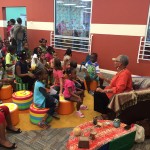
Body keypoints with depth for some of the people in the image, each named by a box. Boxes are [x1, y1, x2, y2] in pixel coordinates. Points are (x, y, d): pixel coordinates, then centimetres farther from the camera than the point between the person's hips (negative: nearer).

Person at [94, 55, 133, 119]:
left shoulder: (124, 73, -24)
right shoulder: (121, 72, 8)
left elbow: (118, 89, -32)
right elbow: (113, 83, 16)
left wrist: (103, 90, -29)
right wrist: (104, 78, 10)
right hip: (114, 92, 10)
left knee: (98, 94, -12)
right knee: (98, 91, 7)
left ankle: (105, 114, 6)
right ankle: (106, 111, 13)